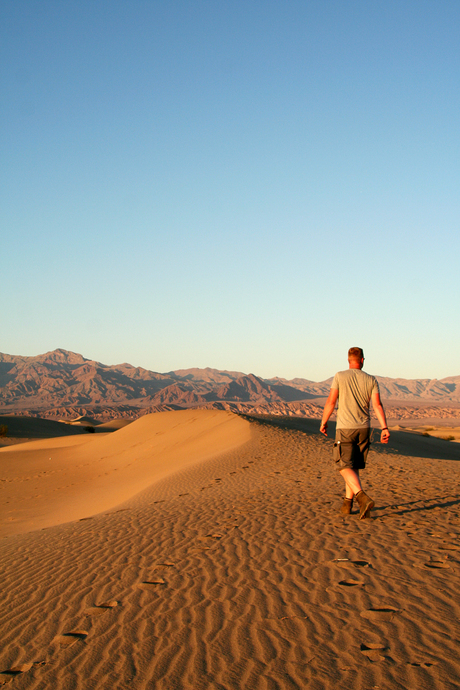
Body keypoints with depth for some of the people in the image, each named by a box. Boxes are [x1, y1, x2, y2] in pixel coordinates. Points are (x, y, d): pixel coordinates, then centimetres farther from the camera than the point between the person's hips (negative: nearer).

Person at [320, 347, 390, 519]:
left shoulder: (340, 376, -4)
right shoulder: (371, 380, 3)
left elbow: (331, 402, -5)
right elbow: (377, 405, -6)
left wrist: (323, 422, 7)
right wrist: (384, 428, -9)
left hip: (345, 428, -4)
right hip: (363, 428, 4)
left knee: (345, 467, -5)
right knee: (353, 467, 15)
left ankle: (363, 498, -24)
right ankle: (347, 504, 19)